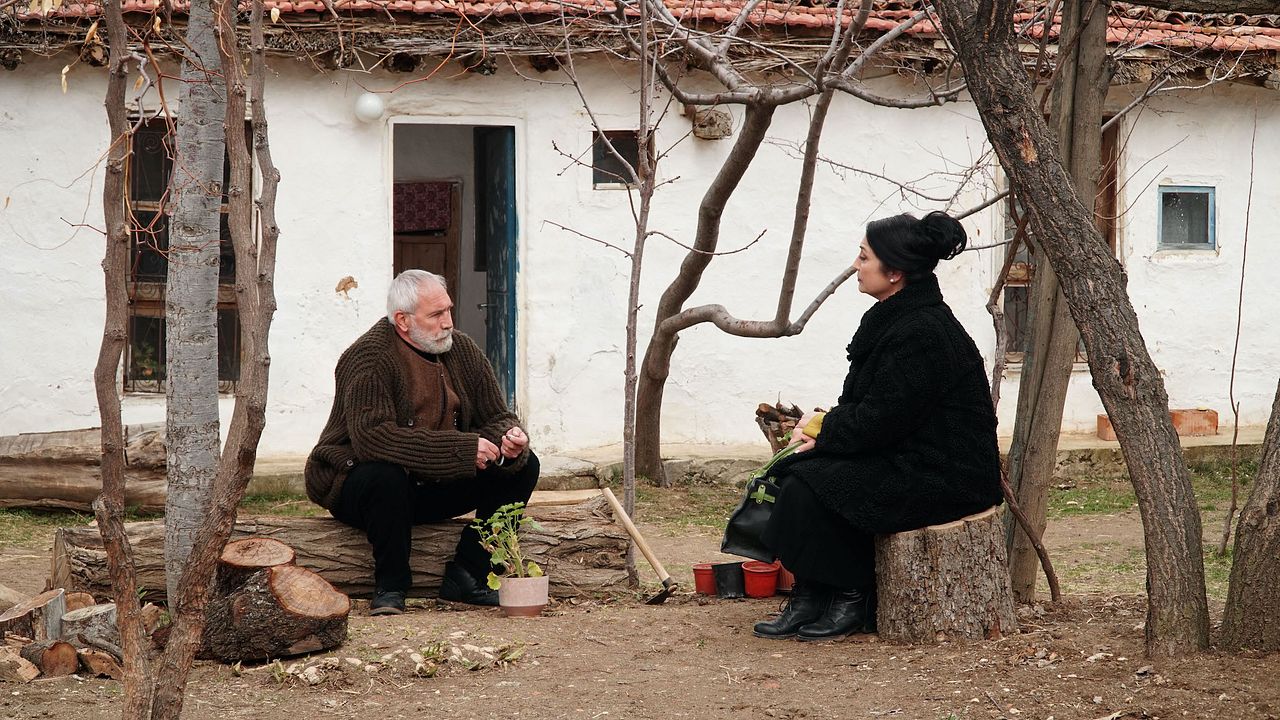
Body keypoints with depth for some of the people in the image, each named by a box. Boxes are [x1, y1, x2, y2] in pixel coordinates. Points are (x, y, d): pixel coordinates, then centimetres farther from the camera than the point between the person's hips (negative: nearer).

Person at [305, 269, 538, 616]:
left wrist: (509, 437, -20)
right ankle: (390, 587, -20)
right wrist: (462, 448, -36)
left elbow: (496, 417, 8)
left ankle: (465, 575, -9)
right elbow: (372, 437, -33)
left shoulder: (463, 351, 1)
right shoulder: (368, 357, -19)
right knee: (384, 475, -40)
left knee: (524, 465, -8)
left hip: (436, 488, 6)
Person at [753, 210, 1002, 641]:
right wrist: (823, 425, 0)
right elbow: (867, 406, 17)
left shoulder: (923, 334, -21)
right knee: (795, 472, 0)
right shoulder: (893, 319, 11)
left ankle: (851, 601, -4)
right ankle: (809, 601, 1)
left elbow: (882, 418, -22)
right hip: (907, 458, 10)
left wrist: (823, 433, -8)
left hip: (944, 476, -10)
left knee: (815, 486, -19)